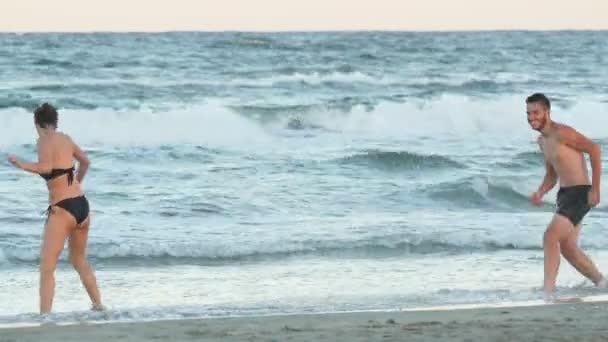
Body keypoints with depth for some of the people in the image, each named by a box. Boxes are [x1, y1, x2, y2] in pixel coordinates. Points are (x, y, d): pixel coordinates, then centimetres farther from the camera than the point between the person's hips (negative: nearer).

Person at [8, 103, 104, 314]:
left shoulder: (44, 141, -8)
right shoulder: (66, 139, 13)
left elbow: (46, 168, -27)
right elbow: (85, 161, 30)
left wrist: (21, 165, -21)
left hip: (62, 209, -7)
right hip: (82, 205, 7)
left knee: (47, 267, -9)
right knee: (80, 261, 27)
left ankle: (45, 315, -22)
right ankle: (98, 306, 36)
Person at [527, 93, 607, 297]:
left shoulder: (562, 133, -15)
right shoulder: (542, 141, 13)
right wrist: (540, 193, 1)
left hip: (579, 194, -10)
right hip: (564, 194, 10)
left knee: (550, 237, -20)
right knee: (568, 248, 14)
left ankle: (548, 292, -20)